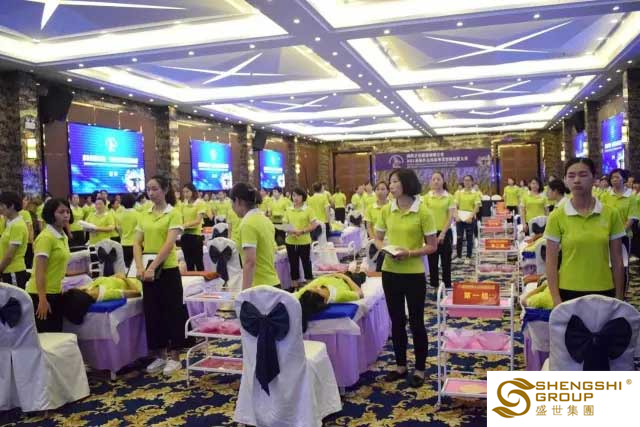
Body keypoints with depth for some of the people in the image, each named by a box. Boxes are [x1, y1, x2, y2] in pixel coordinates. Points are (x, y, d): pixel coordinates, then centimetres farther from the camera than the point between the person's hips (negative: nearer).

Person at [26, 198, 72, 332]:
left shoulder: (63, 237, 9)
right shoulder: (46, 237, -17)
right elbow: (39, 271, -21)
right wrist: (42, 300, -23)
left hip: (55, 293, 9)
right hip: (42, 294, -9)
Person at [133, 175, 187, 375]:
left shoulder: (173, 214, -7)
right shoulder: (144, 215, 9)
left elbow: (169, 244, -17)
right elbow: (137, 243, 5)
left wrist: (153, 267, -23)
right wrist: (140, 267, -10)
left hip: (168, 269, -5)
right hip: (148, 270, 6)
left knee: (172, 311, 2)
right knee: (152, 312, 10)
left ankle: (174, 357, 13)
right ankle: (160, 355, 23)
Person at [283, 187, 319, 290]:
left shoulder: (308, 210, -4)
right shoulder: (288, 210, 6)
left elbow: (314, 225, -6)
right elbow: (284, 224, 6)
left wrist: (302, 232, -17)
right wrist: (288, 230, -15)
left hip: (304, 242, -3)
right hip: (290, 242, 3)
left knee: (306, 264, 4)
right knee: (293, 265, 11)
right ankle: (294, 287, 21)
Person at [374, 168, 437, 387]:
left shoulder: (423, 212, -10)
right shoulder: (386, 210, 2)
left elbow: (432, 246, -8)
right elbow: (378, 238, 12)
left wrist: (410, 253, -22)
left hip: (414, 274, -4)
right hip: (390, 272, 4)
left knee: (416, 322, 6)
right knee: (396, 321, 14)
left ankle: (419, 369, 21)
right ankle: (401, 365, 29)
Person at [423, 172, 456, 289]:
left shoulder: (449, 197, -1)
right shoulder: (427, 197, 1)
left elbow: (451, 216, -5)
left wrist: (443, 233, -12)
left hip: (445, 233, -1)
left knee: (446, 262, 5)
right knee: (432, 262, 7)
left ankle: (447, 287, 14)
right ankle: (434, 287, 17)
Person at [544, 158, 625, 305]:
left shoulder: (611, 214, -2)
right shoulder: (557, 217, -6)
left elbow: (617, 260, 3)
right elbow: (551, 262, -4)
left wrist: (619, 297, 3)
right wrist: (556, 299, -8)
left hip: (604, 292, 2)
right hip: (569, 292, -1)